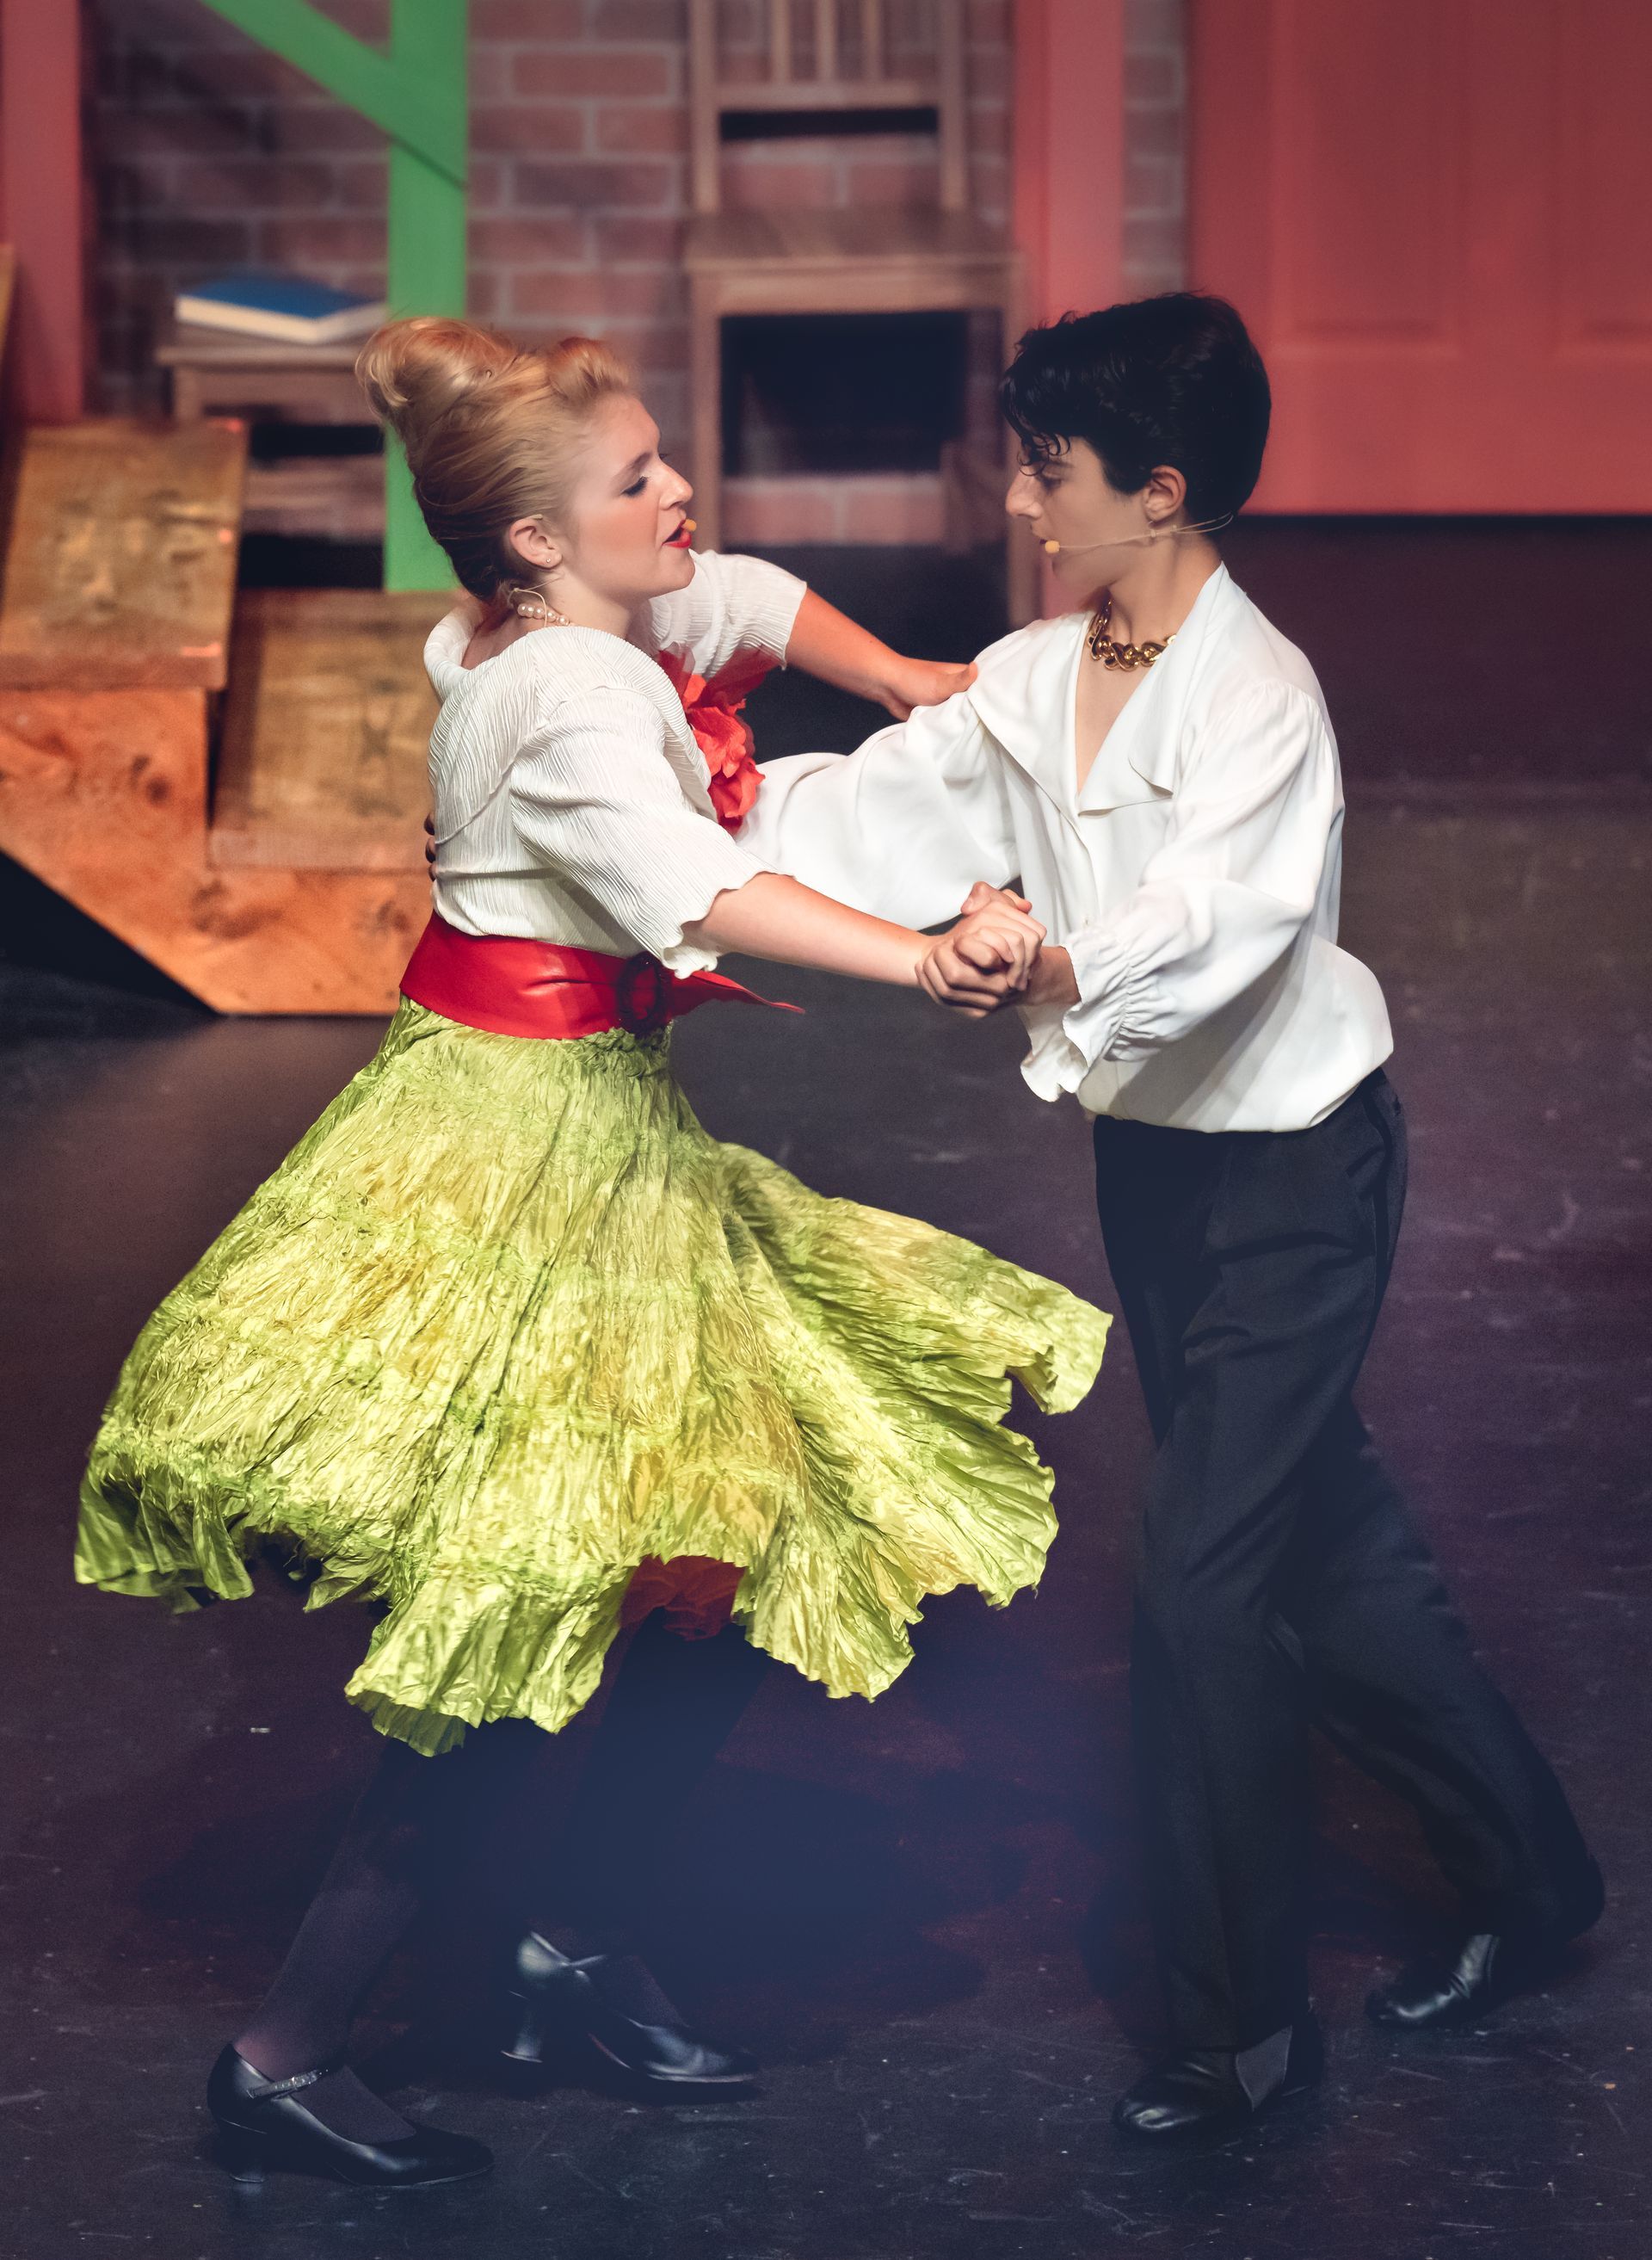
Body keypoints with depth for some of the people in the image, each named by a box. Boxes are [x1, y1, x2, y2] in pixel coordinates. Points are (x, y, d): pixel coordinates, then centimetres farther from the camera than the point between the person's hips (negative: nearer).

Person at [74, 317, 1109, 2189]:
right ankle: (284, 2056, 0)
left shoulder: (607, 625, 7)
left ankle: (581, 1961, 26)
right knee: (527, 1632, -8)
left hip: (610, 1137, 10)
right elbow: (695, 889, -40)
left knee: (733, 1561, 14)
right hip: (523, 1144, -10)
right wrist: (926, 957, -47)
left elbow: (755, 601, 29)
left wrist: (907, 680, 23)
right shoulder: (573, 698, -22)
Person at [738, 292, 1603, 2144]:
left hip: (1294, 1172, -8)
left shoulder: (1257, 695, -23)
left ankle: (1243, 2019, 7)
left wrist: (1062, 967, -56)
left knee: (1201, 1583, -7)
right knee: (1319, 1541, 18)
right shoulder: (1034, 683, 2)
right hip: (1153, 1157, 8)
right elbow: (878, 812, 2)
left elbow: (1224, 914, -39)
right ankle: (1525, 1875, 35)